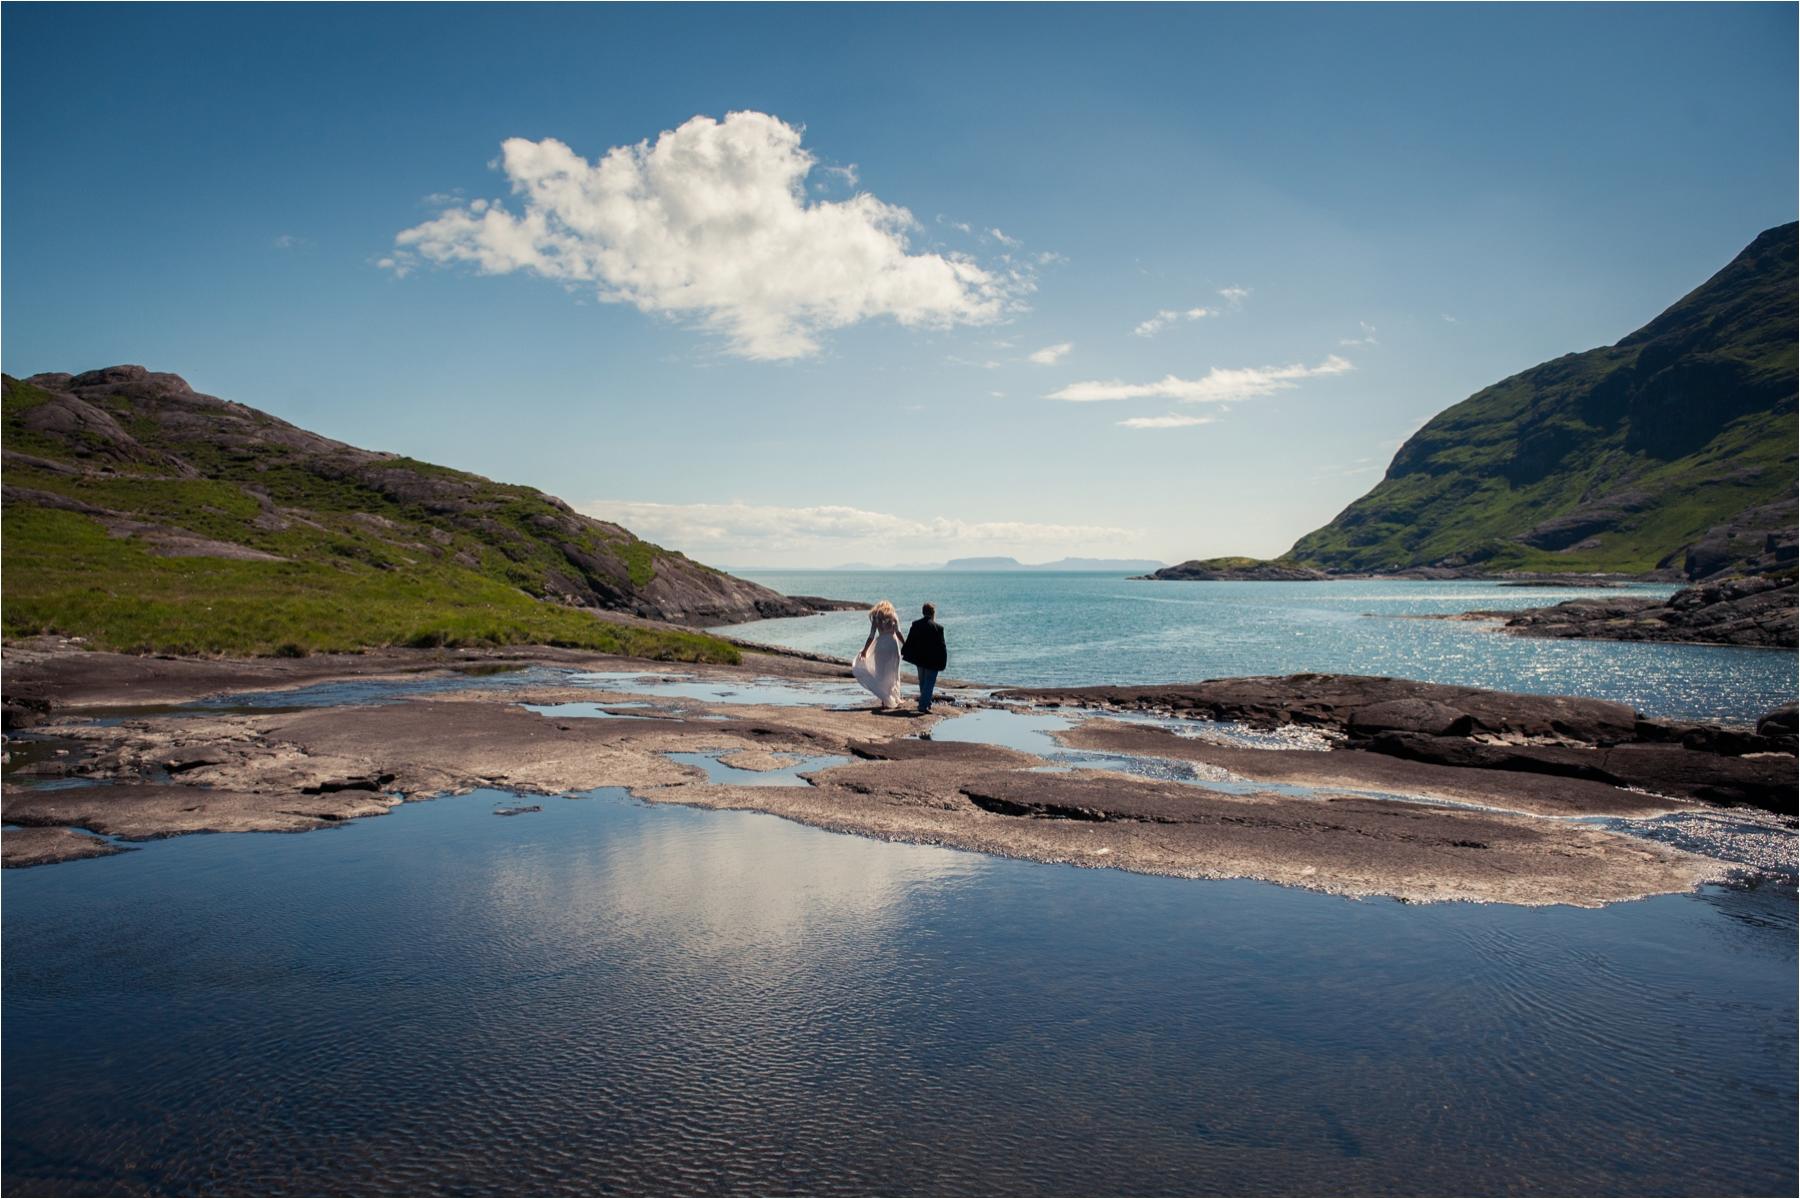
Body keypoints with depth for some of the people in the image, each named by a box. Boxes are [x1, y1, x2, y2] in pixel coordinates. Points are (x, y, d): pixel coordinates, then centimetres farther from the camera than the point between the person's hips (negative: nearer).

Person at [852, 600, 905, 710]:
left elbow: (871, 637, 2)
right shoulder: (893, 616, 8)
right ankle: (894, 700, 13)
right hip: (892, 644, 0)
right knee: (893, 674, 10)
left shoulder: (876, 617, 8)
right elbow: (898, 632, -4)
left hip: (881, 645, 0)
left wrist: (864, 651, 7)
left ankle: (883, 701, 3)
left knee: (881, 674, 7)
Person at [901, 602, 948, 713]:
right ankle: (923, 705, -5)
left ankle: (927, 703, 33)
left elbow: (909, 641, 5)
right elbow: (941, 645, -12)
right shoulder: (938, 628, -15)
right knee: (929, 683, 1)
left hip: (919, 658, 6)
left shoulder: (915, 625, -1)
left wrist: (903, 652, 17)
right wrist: (943, 660, -3)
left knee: (922, 682, 19)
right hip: (932, 660, -6)